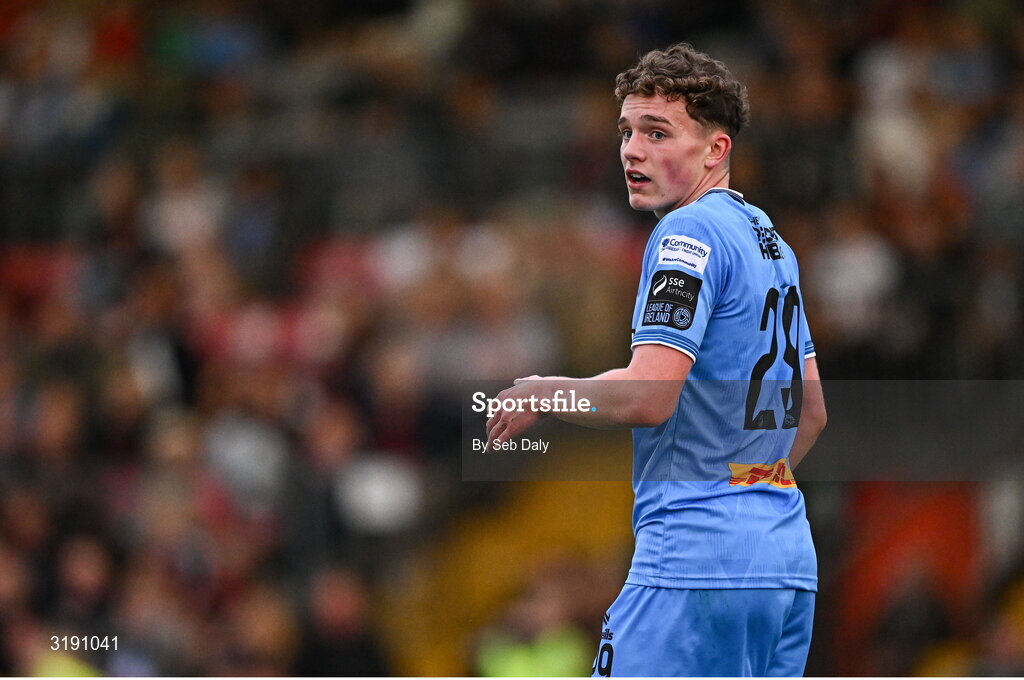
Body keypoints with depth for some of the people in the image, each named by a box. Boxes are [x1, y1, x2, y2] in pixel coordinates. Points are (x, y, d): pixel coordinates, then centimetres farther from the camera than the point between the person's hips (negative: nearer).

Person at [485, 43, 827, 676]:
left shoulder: (689, 233, -9)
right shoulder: (772, 241, 19)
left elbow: (648, 396, -18)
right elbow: (811, 412, 26)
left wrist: (541, 392, -3)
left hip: (698, 558, -10)